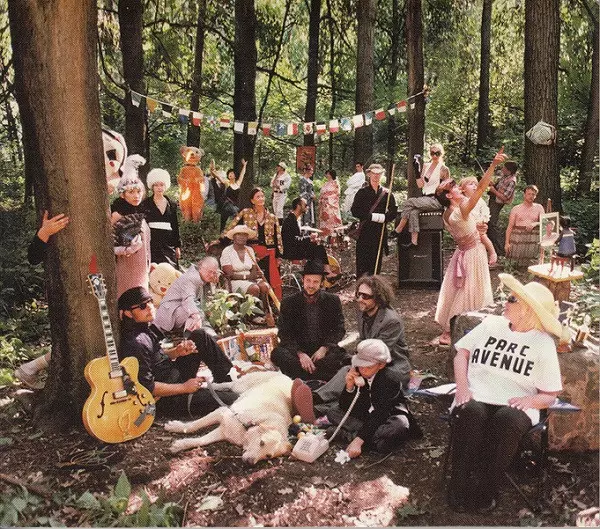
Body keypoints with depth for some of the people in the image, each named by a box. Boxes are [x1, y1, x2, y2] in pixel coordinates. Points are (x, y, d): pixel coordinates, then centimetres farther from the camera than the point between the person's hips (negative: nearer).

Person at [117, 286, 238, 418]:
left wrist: (176, 352, -2)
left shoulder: (146, 327, 3)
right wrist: (184, 388, -19)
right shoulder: (135, 344, -26)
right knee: (233, 400, -23)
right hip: (165, 400, -10)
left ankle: (228, 380, 7)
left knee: (200, 336, 5)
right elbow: (147, 387, -26)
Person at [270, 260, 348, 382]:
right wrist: (300, 353, -19)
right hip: (297, 350, 0)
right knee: (277, 354, -30)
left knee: (340, 356, -31)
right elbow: (285, 334, -2)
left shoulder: (333, 301, 4)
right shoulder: (289, 303, 2)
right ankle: (318, 378, -29)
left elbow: (339, 329, 4)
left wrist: (324, 348, -14)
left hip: (324, 349, 0)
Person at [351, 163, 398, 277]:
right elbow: (355, 211, -3)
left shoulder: (387, 194, 9)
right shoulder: (362, 192, 5)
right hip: (365, 232, -1)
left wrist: (383, 217, -15)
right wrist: (372, 216, -13)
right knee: (362, 264, -4)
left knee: (376, 264, 4)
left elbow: (393, 212, 5)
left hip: (380, 233, 1)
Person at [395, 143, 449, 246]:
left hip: (436, 201, -5)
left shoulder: (443, 169, 0)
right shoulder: (426, 166, 16)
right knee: (413, 212, -28)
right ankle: (414, 240, -35)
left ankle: (398, 229, -17)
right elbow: (420, 185, 13)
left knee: (409, 202, -26)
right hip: (425, 198, 5)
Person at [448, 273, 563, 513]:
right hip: (476, 398, 2)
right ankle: (460, 488, -22)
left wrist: (529, 400, -16)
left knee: (507, 420, -37)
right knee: (471, 413, -34)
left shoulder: (543, 343, 8)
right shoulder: (491, 324, 16)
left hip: (515, 406, -1)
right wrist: (462, 386, -1)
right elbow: (462, 352, 17)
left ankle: (485, 490, -21)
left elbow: (549, 395, 8)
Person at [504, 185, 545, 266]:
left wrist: (534, 224, -17)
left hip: (533, 239, 1)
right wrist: (507, 242, -5)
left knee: (530, 263, -4)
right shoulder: (516, 209, 7)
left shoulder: (539, 207, 12)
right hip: (517, 237, -1)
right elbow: (510, 226, 4)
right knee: (514, 262, -6)